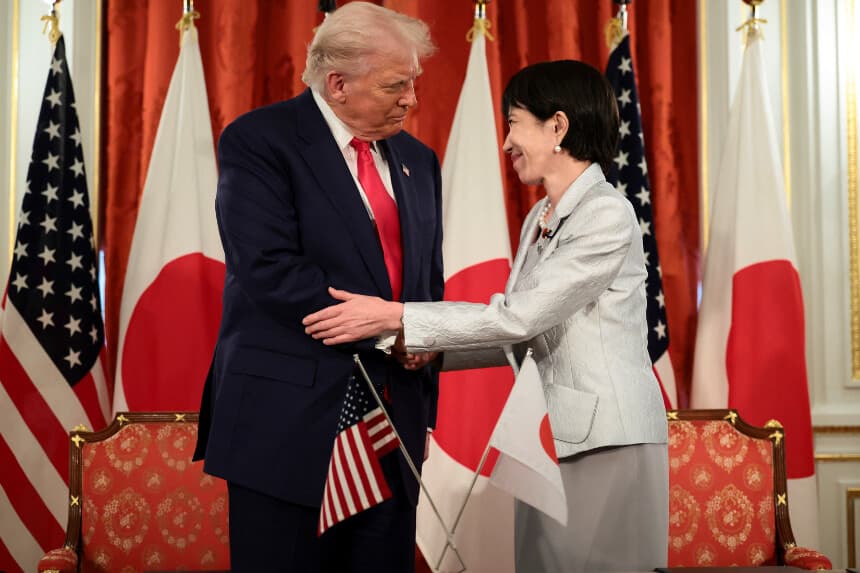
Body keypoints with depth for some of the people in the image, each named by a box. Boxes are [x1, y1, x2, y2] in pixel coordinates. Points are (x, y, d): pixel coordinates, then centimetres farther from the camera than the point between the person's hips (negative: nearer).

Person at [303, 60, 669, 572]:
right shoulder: (539, 219, 14)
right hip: (553, 438, 8)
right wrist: (434, 349, -1)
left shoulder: (609, 215, -15)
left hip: (609, 442, -8)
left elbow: (519, 318, -19)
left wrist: (396, 317, -17)